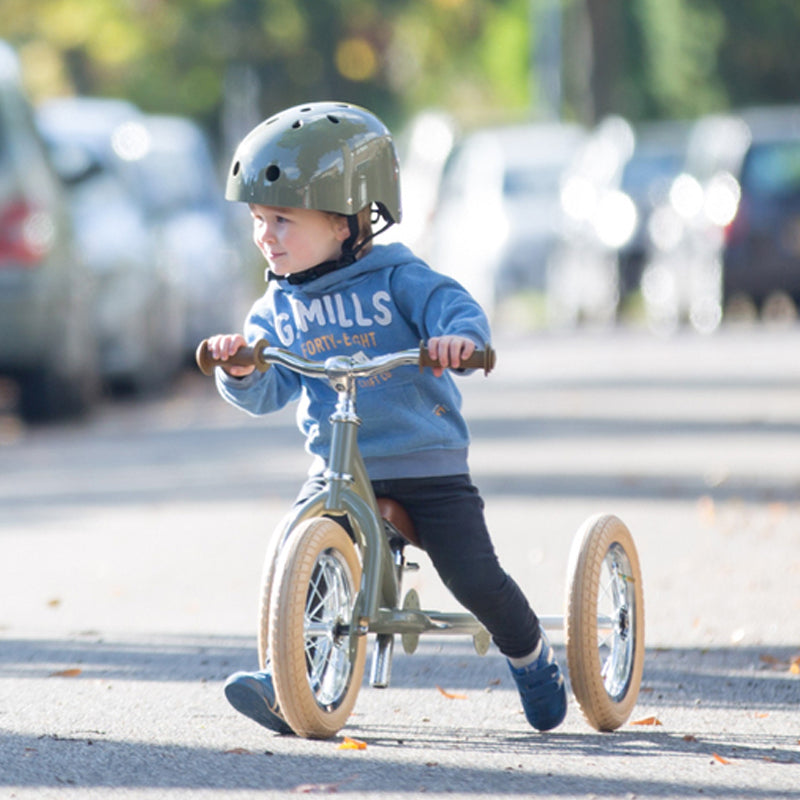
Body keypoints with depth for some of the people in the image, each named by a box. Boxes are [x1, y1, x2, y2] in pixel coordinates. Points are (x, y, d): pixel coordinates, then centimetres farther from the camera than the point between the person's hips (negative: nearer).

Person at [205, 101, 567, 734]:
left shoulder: (396, 278, -4)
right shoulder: (278, 309, 9)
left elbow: (457, 308, -17)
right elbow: (266, 392, 3)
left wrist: (458, 337, -40)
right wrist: (240, 368, -19)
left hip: (428, 464, -3)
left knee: (473, 575, -7)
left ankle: (530, 656, 21)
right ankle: (285, 678, -19)